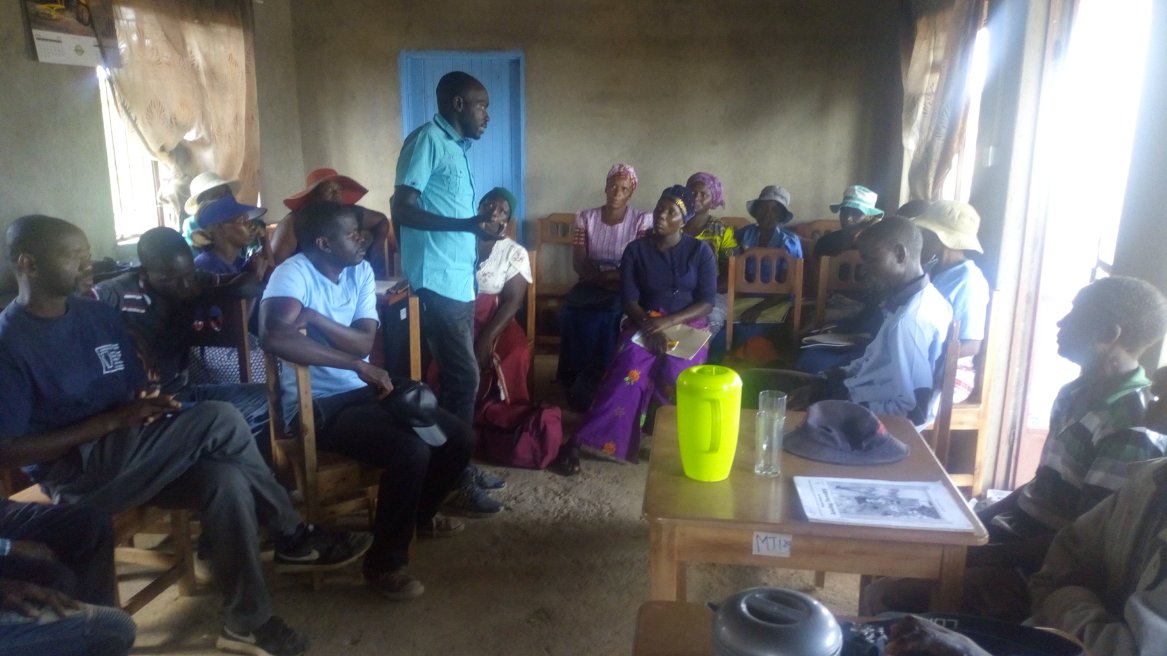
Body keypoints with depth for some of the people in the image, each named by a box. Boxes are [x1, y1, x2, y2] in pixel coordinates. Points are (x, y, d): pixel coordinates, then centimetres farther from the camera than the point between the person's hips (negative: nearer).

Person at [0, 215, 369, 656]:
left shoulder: (98, 314, 9)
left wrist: (150, 404, -10)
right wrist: (112, 421, -20)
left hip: (129, 459, 7)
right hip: (78, 477, -6)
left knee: (225, 480, -24)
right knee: (219, 419, -26)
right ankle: (293, 538, -11)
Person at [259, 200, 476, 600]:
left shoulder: (361, 271, 5)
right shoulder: (292, 274, -17)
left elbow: (365, 342, -6)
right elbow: (273, 338, -36)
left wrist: (314, 316, -22)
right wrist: (357, 365, -32)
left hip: (362, 391, 8)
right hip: (317, 405, -8)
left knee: (459, 437, 1)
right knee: (410, 451, -29)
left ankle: (420, 514, 30)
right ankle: (385, 563, -7)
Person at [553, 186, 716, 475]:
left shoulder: (700, 251, 1)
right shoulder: (636, 250, 4)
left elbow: (706, 303, -4)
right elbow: (628, 300, -2)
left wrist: (667, 322, -18)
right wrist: (649, 326, -21)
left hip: (686, 324, 0)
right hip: (644, 323, 0)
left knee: (674, 376, -32)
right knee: (628, 369, -30)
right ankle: (578, 442, -33)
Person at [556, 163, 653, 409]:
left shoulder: (642, 220, -1)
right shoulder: (585, 218, 6)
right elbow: (579, 263, 0)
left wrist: (603, 276, -19)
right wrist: (607, 276, -20)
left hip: (625, 289, -2)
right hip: (591, 286, 2)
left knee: (609, 318, -33)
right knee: (572, 314, -29)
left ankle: (593, 390, -17)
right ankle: (577, 386, -15)